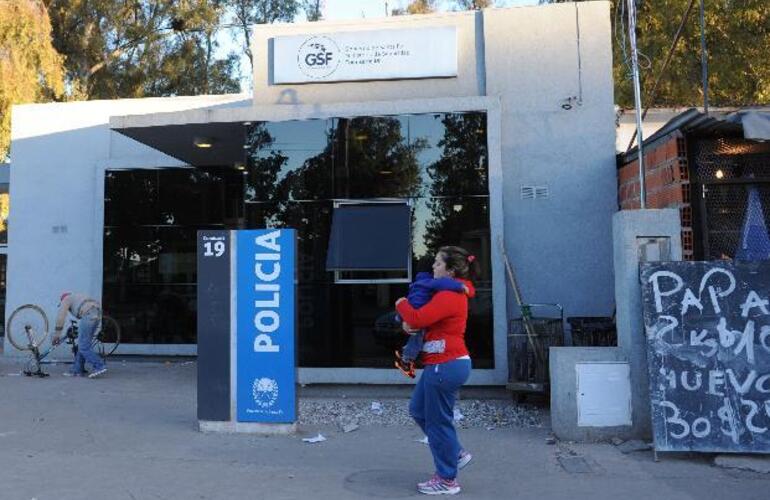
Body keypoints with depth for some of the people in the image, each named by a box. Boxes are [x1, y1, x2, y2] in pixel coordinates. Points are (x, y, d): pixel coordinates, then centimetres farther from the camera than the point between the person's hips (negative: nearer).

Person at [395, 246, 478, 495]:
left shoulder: (449, 295, -19)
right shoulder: (453, 291, 14)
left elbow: (418, 319, -26)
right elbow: (425, 315, 21)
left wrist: (401, 305, -5)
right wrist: (408, 322, -2)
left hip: (445, 365, -11)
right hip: (444, 364, 11)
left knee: (438, 421, 2)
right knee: (418, 409, 21)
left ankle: (447, 480, 17)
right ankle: (455, 454, 31)